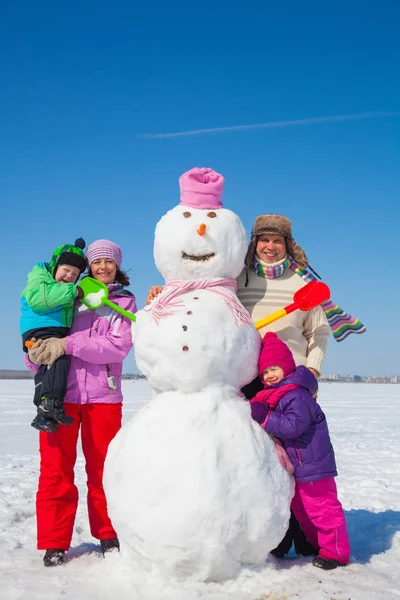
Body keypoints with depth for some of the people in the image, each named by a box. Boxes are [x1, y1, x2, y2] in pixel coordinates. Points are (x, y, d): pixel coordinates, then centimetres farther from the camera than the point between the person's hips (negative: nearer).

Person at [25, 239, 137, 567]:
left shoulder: (125, 301, 6)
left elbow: (119, 346, -9)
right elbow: (42, 326, 12)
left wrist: (67, 344, -16)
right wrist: (36, 354, -10)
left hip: (103, 396, -1)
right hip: (59, 392, 1)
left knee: (102, 468, 8)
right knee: (55, 468, 4)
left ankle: (108, 535, 26)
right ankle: (55, 542, 17)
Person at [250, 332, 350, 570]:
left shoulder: (297, 396, -22)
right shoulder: (274, 396, 9)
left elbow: (294, 425, -33)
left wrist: (265, 418, -30)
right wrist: (257, 411, 2)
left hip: (312, 464, -11)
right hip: (296, 467, 11)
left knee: (322, 508, -2)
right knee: (300, 508, 21)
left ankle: (335, 552, 11)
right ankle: (319, 545, 35)